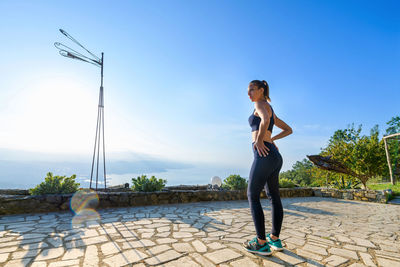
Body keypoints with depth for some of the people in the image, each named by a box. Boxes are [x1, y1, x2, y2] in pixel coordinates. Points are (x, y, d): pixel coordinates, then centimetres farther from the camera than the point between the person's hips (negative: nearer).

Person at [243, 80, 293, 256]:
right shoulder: (270, 111, 24)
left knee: (252, 196, -2)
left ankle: (261, 243, 4)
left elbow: (265, 119, -27)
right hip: (275, 156, 10)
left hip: (265, 155, -10)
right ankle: (275, 239, 25)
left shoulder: (261, 104, -2)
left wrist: (259, 139, -18)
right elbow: (288, 130, 30)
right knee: (274, 197, 13)